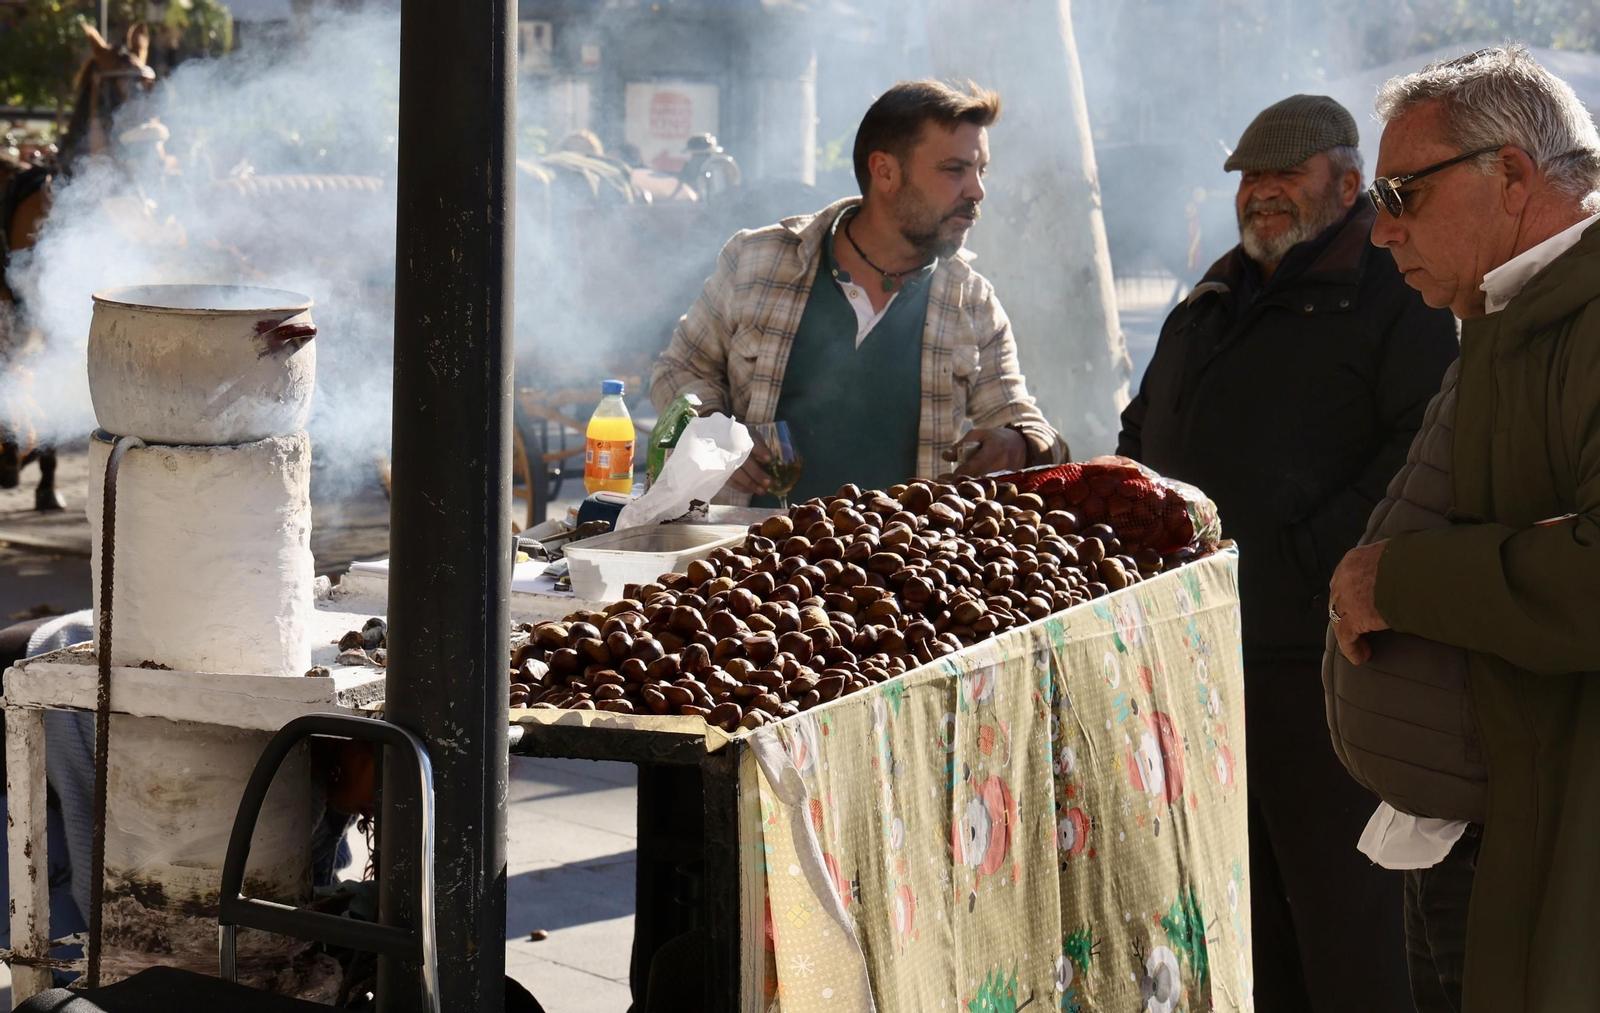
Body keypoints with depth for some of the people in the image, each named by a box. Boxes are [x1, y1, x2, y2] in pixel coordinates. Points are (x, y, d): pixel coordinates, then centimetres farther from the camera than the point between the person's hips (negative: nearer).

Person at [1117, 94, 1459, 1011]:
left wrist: (1319, 551, -21)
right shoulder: (1213, 305, 21)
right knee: (1244, 911, 13)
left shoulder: (1391, 298, -3)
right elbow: (1144, 434, 32)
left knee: (1342, 911, -4)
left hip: (1313, 657, -7)